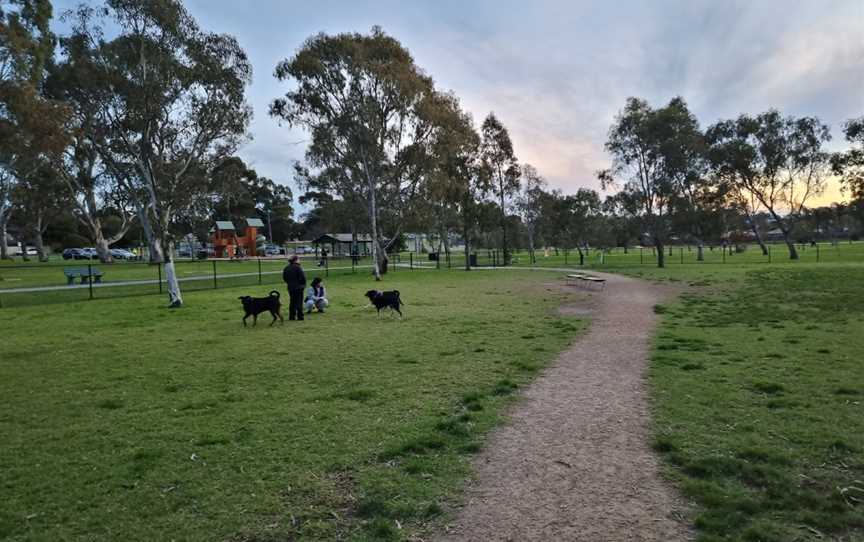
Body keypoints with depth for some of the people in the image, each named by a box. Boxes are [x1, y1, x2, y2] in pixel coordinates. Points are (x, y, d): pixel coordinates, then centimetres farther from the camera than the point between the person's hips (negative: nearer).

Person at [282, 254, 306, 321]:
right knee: (299, 302, 0)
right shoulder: (297, 268, -16)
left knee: (292, 302, 14)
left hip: (290, 287, 6)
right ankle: (300, 316, 2)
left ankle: (291, 316, 16)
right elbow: (302, 277, -16)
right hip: (298, 287, -6)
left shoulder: (286, 268, 6)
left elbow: (284, 277, 12)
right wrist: (303, 284, 0)